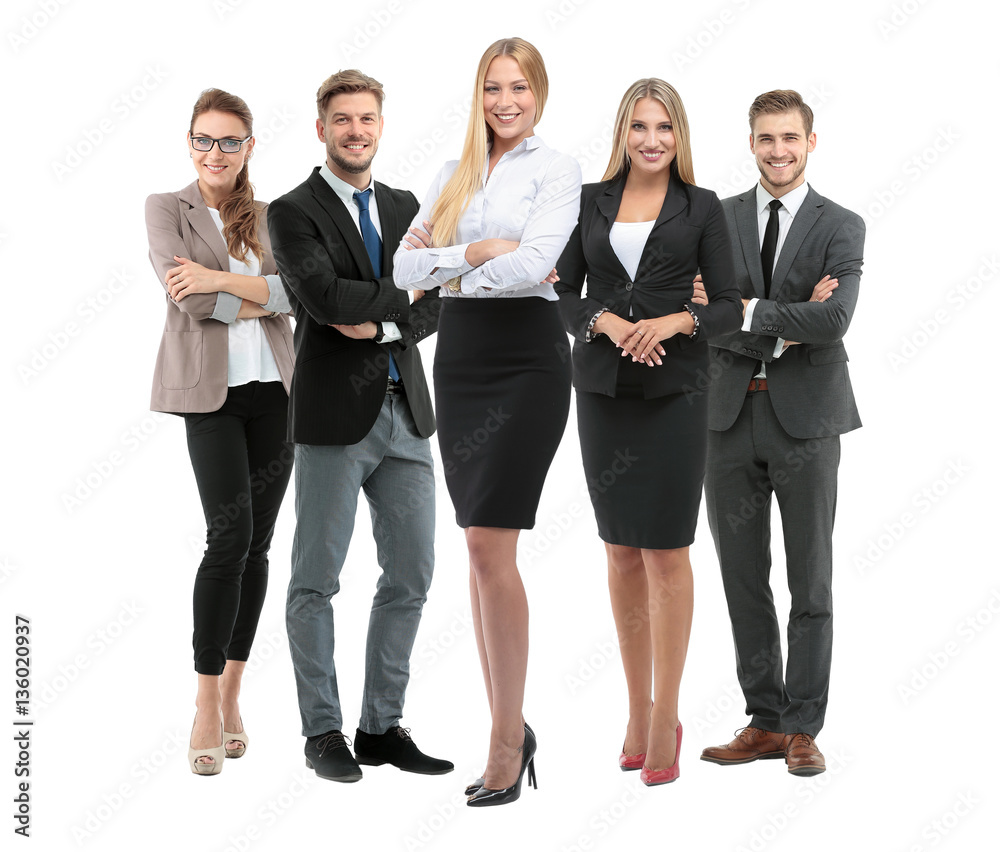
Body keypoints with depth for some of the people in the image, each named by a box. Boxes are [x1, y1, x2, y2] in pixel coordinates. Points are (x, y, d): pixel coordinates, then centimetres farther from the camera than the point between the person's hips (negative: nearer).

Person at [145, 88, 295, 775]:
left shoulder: (269, 216, 14)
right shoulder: (167, 209, 4)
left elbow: (296, 291, -3)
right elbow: (188, 296, -10)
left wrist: (223, 280, -15)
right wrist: (261, 298, -3)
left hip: (274, 388, 4)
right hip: (210, 389, -4)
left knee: (257, 544, 4)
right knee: (231, 536, -15)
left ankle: (232, 694, 15)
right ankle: (207, 708, -6)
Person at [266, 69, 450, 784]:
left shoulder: (405, 207, 15)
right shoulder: (294, 211, -2)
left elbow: (435, 308, 6)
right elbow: (325, 297, -18)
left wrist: (381, 325, -12)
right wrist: (409, 296, -11)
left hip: (406, 411, 6)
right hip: (335, 415, -5)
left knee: (412, 576, 8)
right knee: (316, 581, 2)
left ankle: (383, 726, 19)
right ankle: (323, 733, 13)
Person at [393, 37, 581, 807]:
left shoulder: (556, 168, -1)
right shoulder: (455, 174, 16)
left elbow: (533, 265, -16)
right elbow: (406, 268, 5)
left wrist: (447, 269, -4)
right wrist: (476, 251, -9)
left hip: (525, 360, -6)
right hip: (459, 359, 6)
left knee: (489, 541, -13)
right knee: (482, 547, 7)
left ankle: (507, 739, -4)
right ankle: (508, 728, 15)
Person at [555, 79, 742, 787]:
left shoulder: (703, 208, 4)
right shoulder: (590, 202, 10)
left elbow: (730, 307, 1)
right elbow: (564, 293, 7)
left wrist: (676, 321, -17)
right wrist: (606, 321, -13)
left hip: (674, 390, -2)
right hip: (603, 389, 3)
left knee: (666, 549, -4)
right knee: (621, 550, 7)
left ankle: (666, 715, 4)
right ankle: (637, 709, 17)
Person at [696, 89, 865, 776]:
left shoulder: (842, 227, 1)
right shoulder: (717, 220, 6)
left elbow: (835, 319, -15)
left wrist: (746, 311, -15)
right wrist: (785, 327, -15)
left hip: (805, 418, -2)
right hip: (731, 416, 3)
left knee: (811, 583, 4)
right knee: (744, 580, 8)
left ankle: (803, 727, 13)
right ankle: (764, 720, 18)